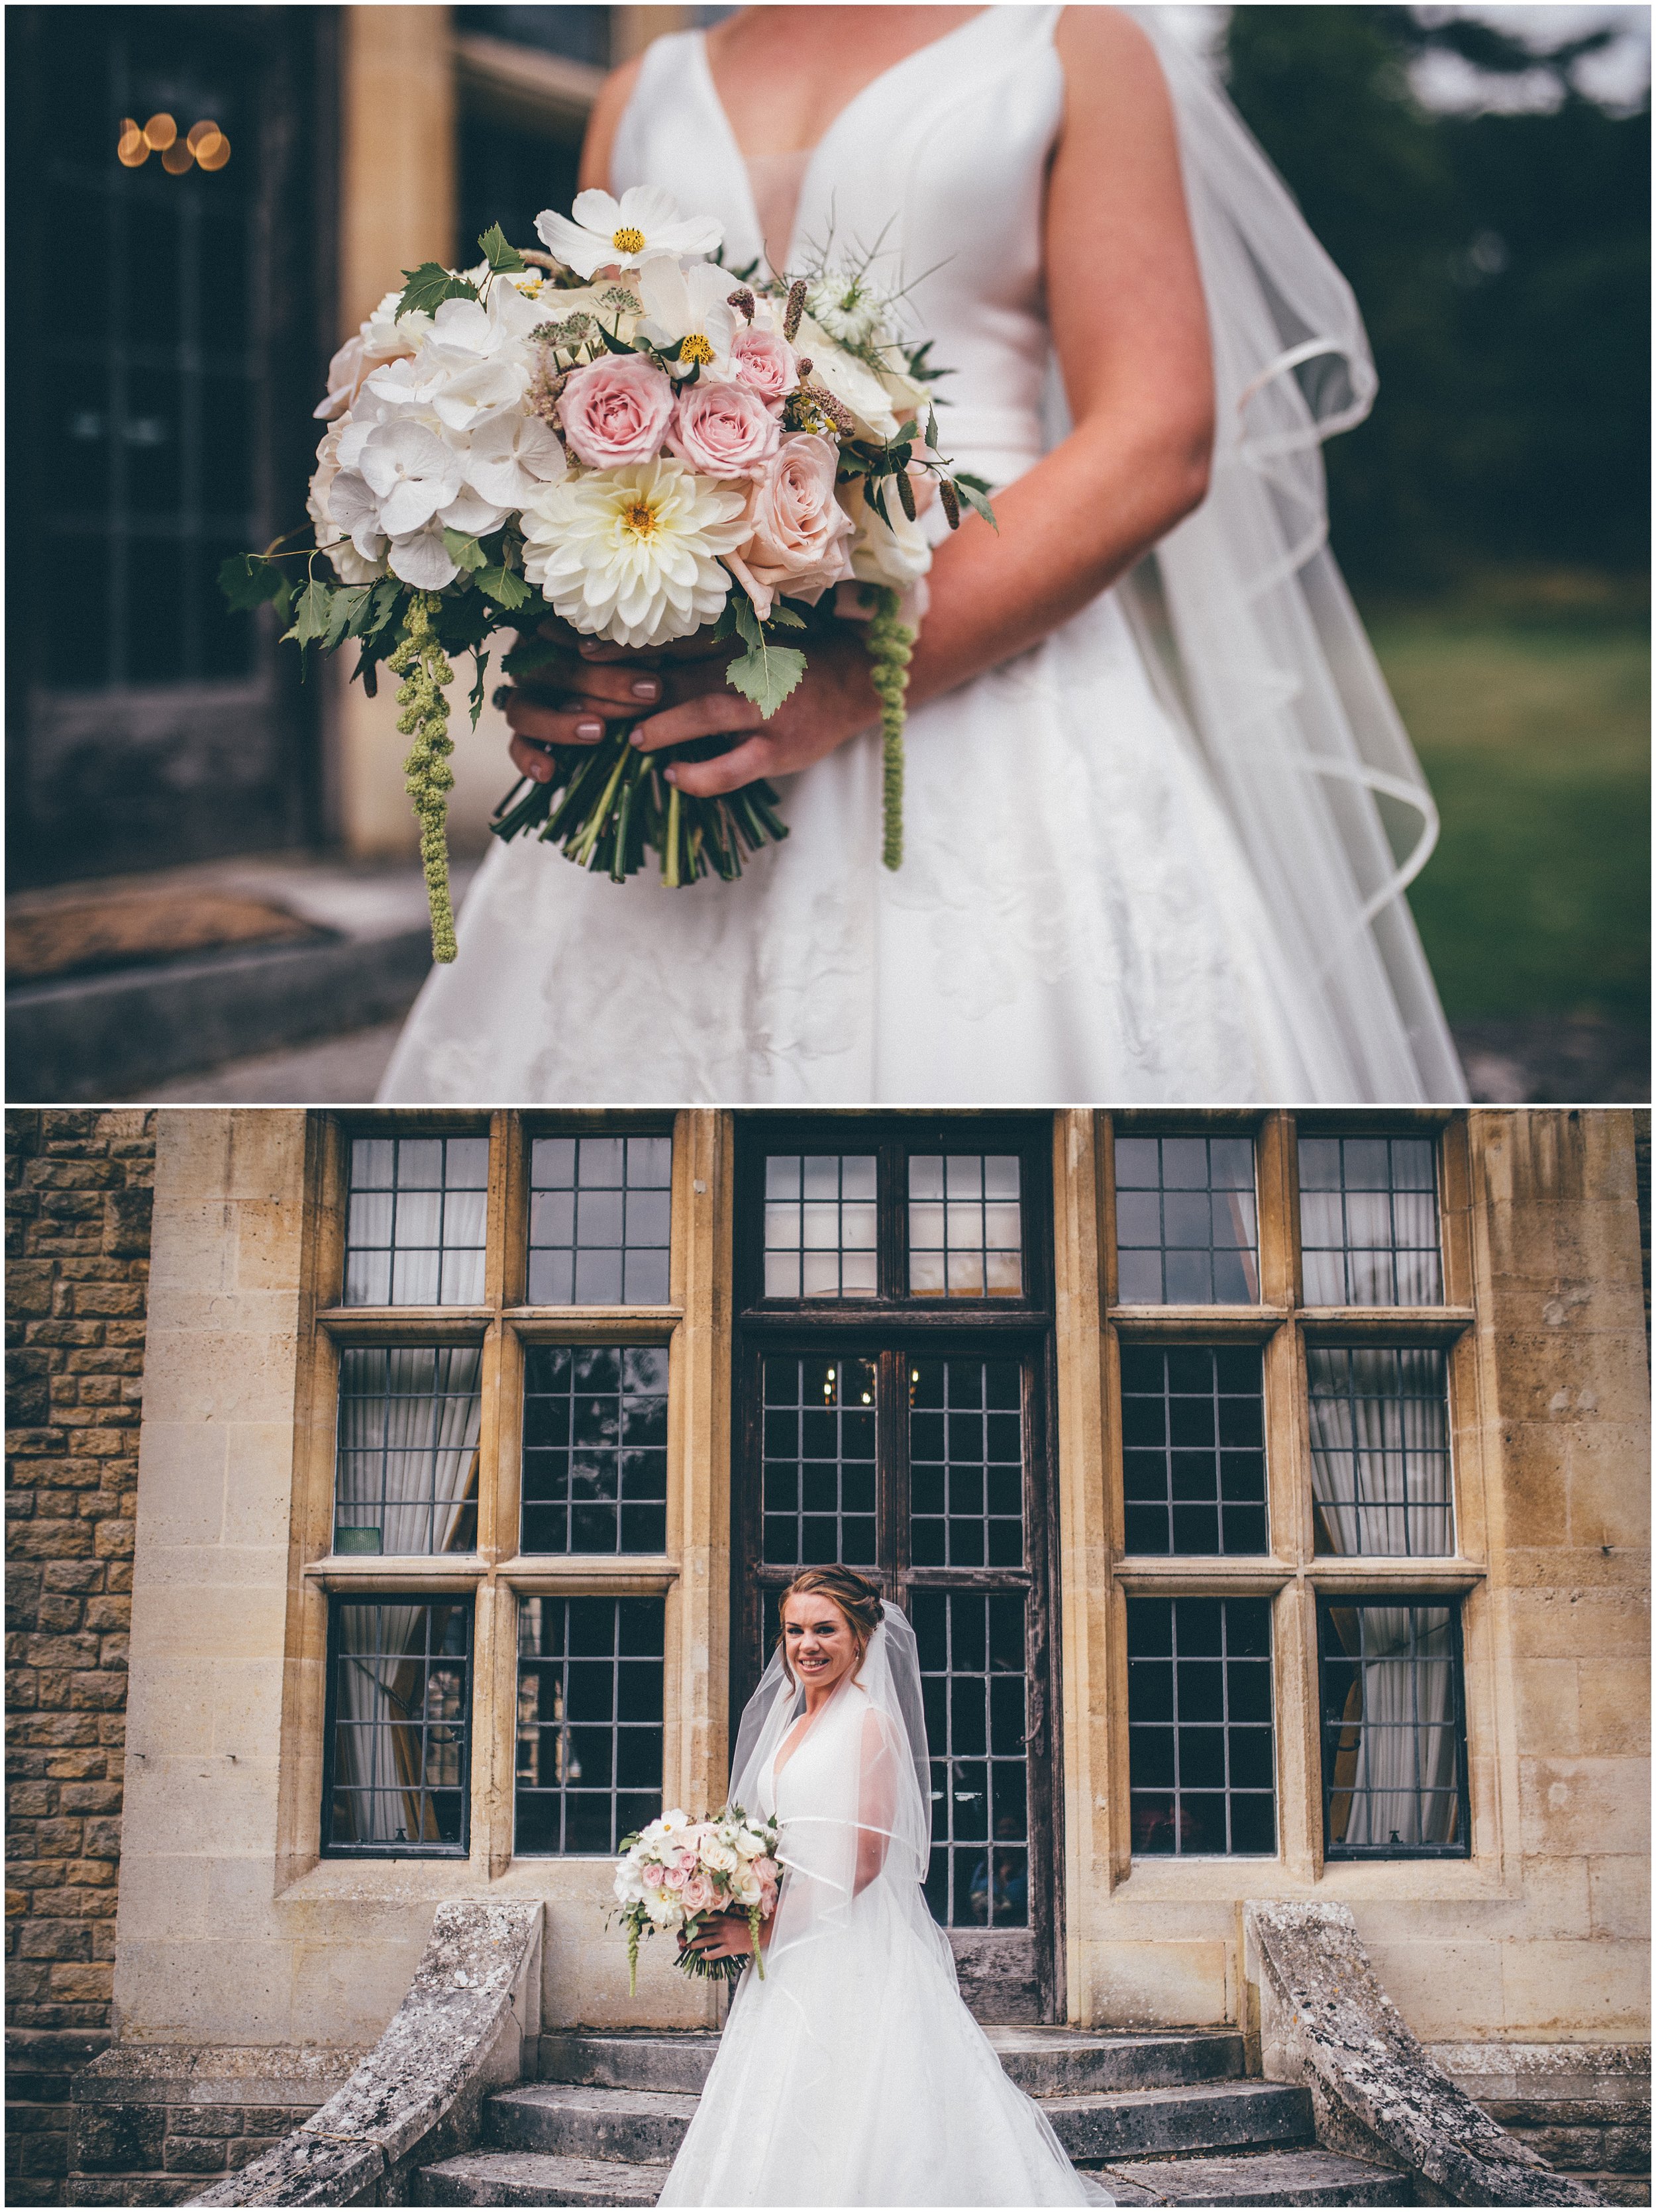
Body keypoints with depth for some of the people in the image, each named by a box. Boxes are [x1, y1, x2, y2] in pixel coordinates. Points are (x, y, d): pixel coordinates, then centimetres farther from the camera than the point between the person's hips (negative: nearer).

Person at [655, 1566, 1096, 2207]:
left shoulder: (868, 1722, -10)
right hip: (795, 1959, 9)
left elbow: (860, 1863, -16)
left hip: (852, 1954, -9)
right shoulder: (792, 1724, 16)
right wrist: (734, 1914, 6)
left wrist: (767, 1928, -15)